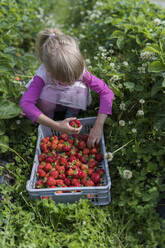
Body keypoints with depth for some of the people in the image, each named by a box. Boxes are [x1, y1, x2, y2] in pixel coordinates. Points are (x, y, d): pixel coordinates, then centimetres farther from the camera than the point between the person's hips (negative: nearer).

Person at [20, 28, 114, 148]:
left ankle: (71, 116, -3)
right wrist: (57, 126, -55)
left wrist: (98, 126, -43)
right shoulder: (43, 75, -37)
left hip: (71, 102, 2)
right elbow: (26, 103, -46)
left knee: (81, 88, -31)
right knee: (47, 92, -36)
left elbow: (107, 92, -35)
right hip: (50, 103, -1)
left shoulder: (80, 71, -34)